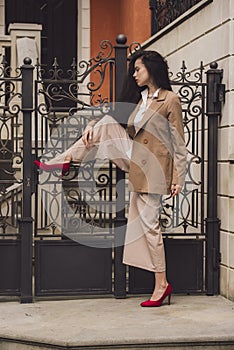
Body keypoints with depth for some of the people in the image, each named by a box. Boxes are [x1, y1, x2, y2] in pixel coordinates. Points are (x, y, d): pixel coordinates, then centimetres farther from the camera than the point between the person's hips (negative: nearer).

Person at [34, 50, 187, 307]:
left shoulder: (170, 99, -9)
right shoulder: (140, 98, 14)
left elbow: (179, 142, -10)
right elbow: (115, 121, 18)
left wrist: (178, 178, -12)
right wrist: (92, 127, -2)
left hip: (153, 167, -7)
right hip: (135, 161, 7)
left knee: (148, 223, -6)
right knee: (107, 124, -5)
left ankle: (161, 284, 3)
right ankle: (65, 160, -3)